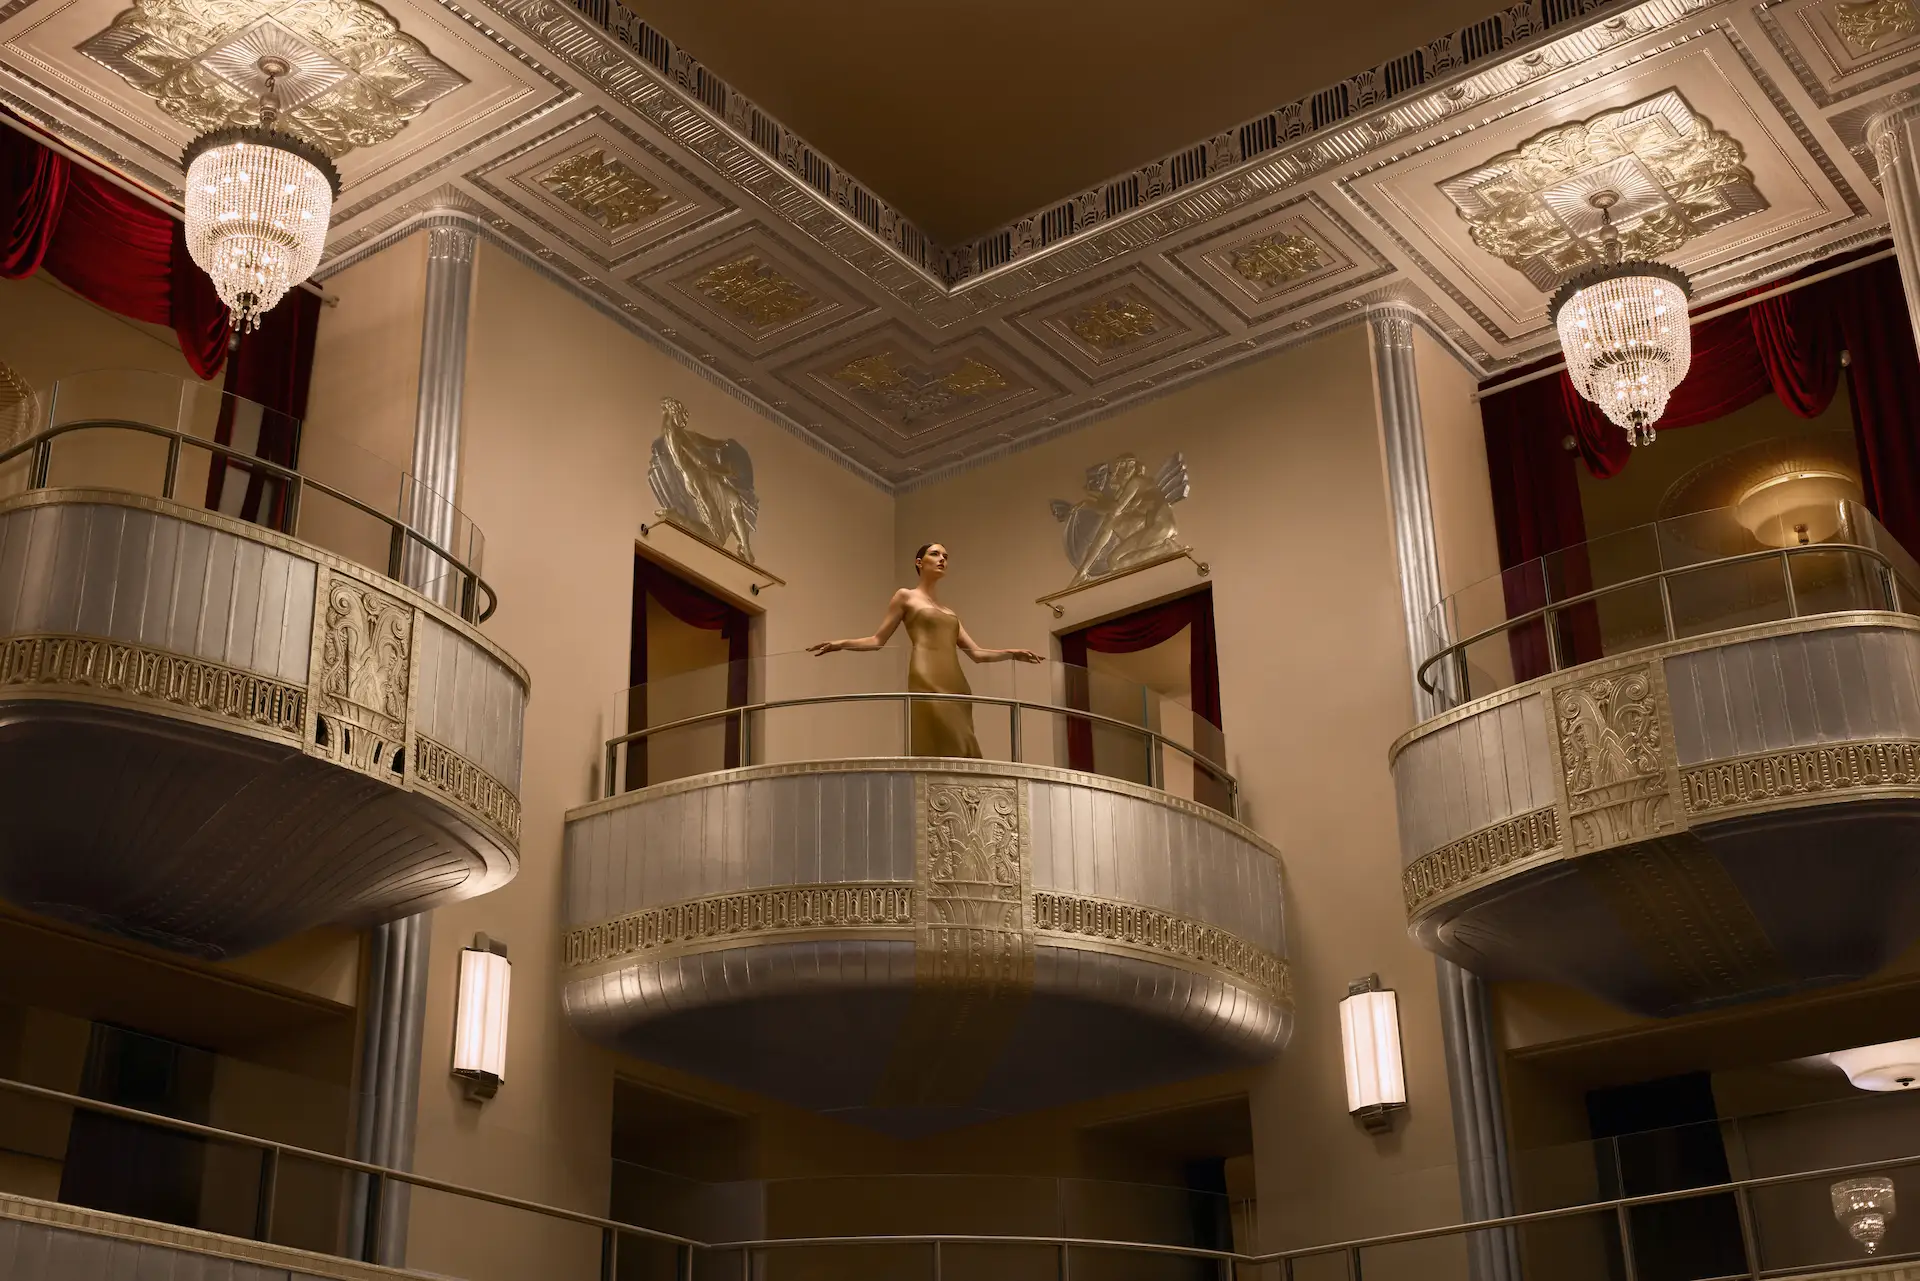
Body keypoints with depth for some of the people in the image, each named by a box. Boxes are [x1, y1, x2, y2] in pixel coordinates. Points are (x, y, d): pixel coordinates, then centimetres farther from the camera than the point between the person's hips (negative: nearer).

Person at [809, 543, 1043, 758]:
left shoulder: (949, 612, 29)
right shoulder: (905, 597, 14)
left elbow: (976, 653, 24)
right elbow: (878, 640, 11)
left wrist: (1012, 653, 11)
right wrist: (841, 644, -4)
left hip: (955, 684, 6)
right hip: (927, 681, -6)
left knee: (961, 753, -4)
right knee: (937, 751, -18)